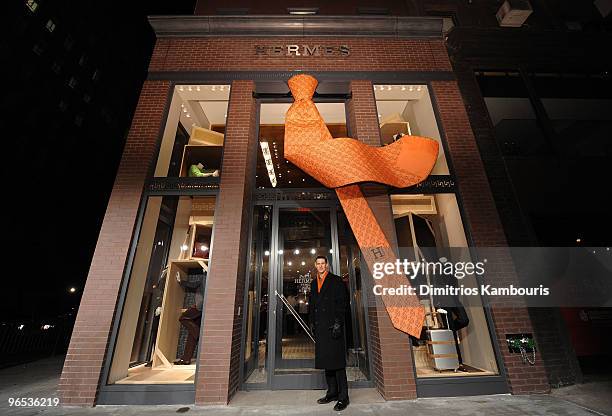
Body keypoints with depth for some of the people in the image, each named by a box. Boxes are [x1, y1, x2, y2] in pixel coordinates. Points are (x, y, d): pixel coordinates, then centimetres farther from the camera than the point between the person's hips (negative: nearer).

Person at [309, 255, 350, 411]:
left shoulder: (336, 280, -3)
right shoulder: (313, 283, 15)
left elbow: (342, 303, -8)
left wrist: (337, 323, -14)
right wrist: (312, 322, 12)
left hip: (333, 326, -6)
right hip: (320, 327, 6)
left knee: (337, 361, -2)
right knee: (325, 360, 13)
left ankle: (343, 397, 9)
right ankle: (332, 392, 25)